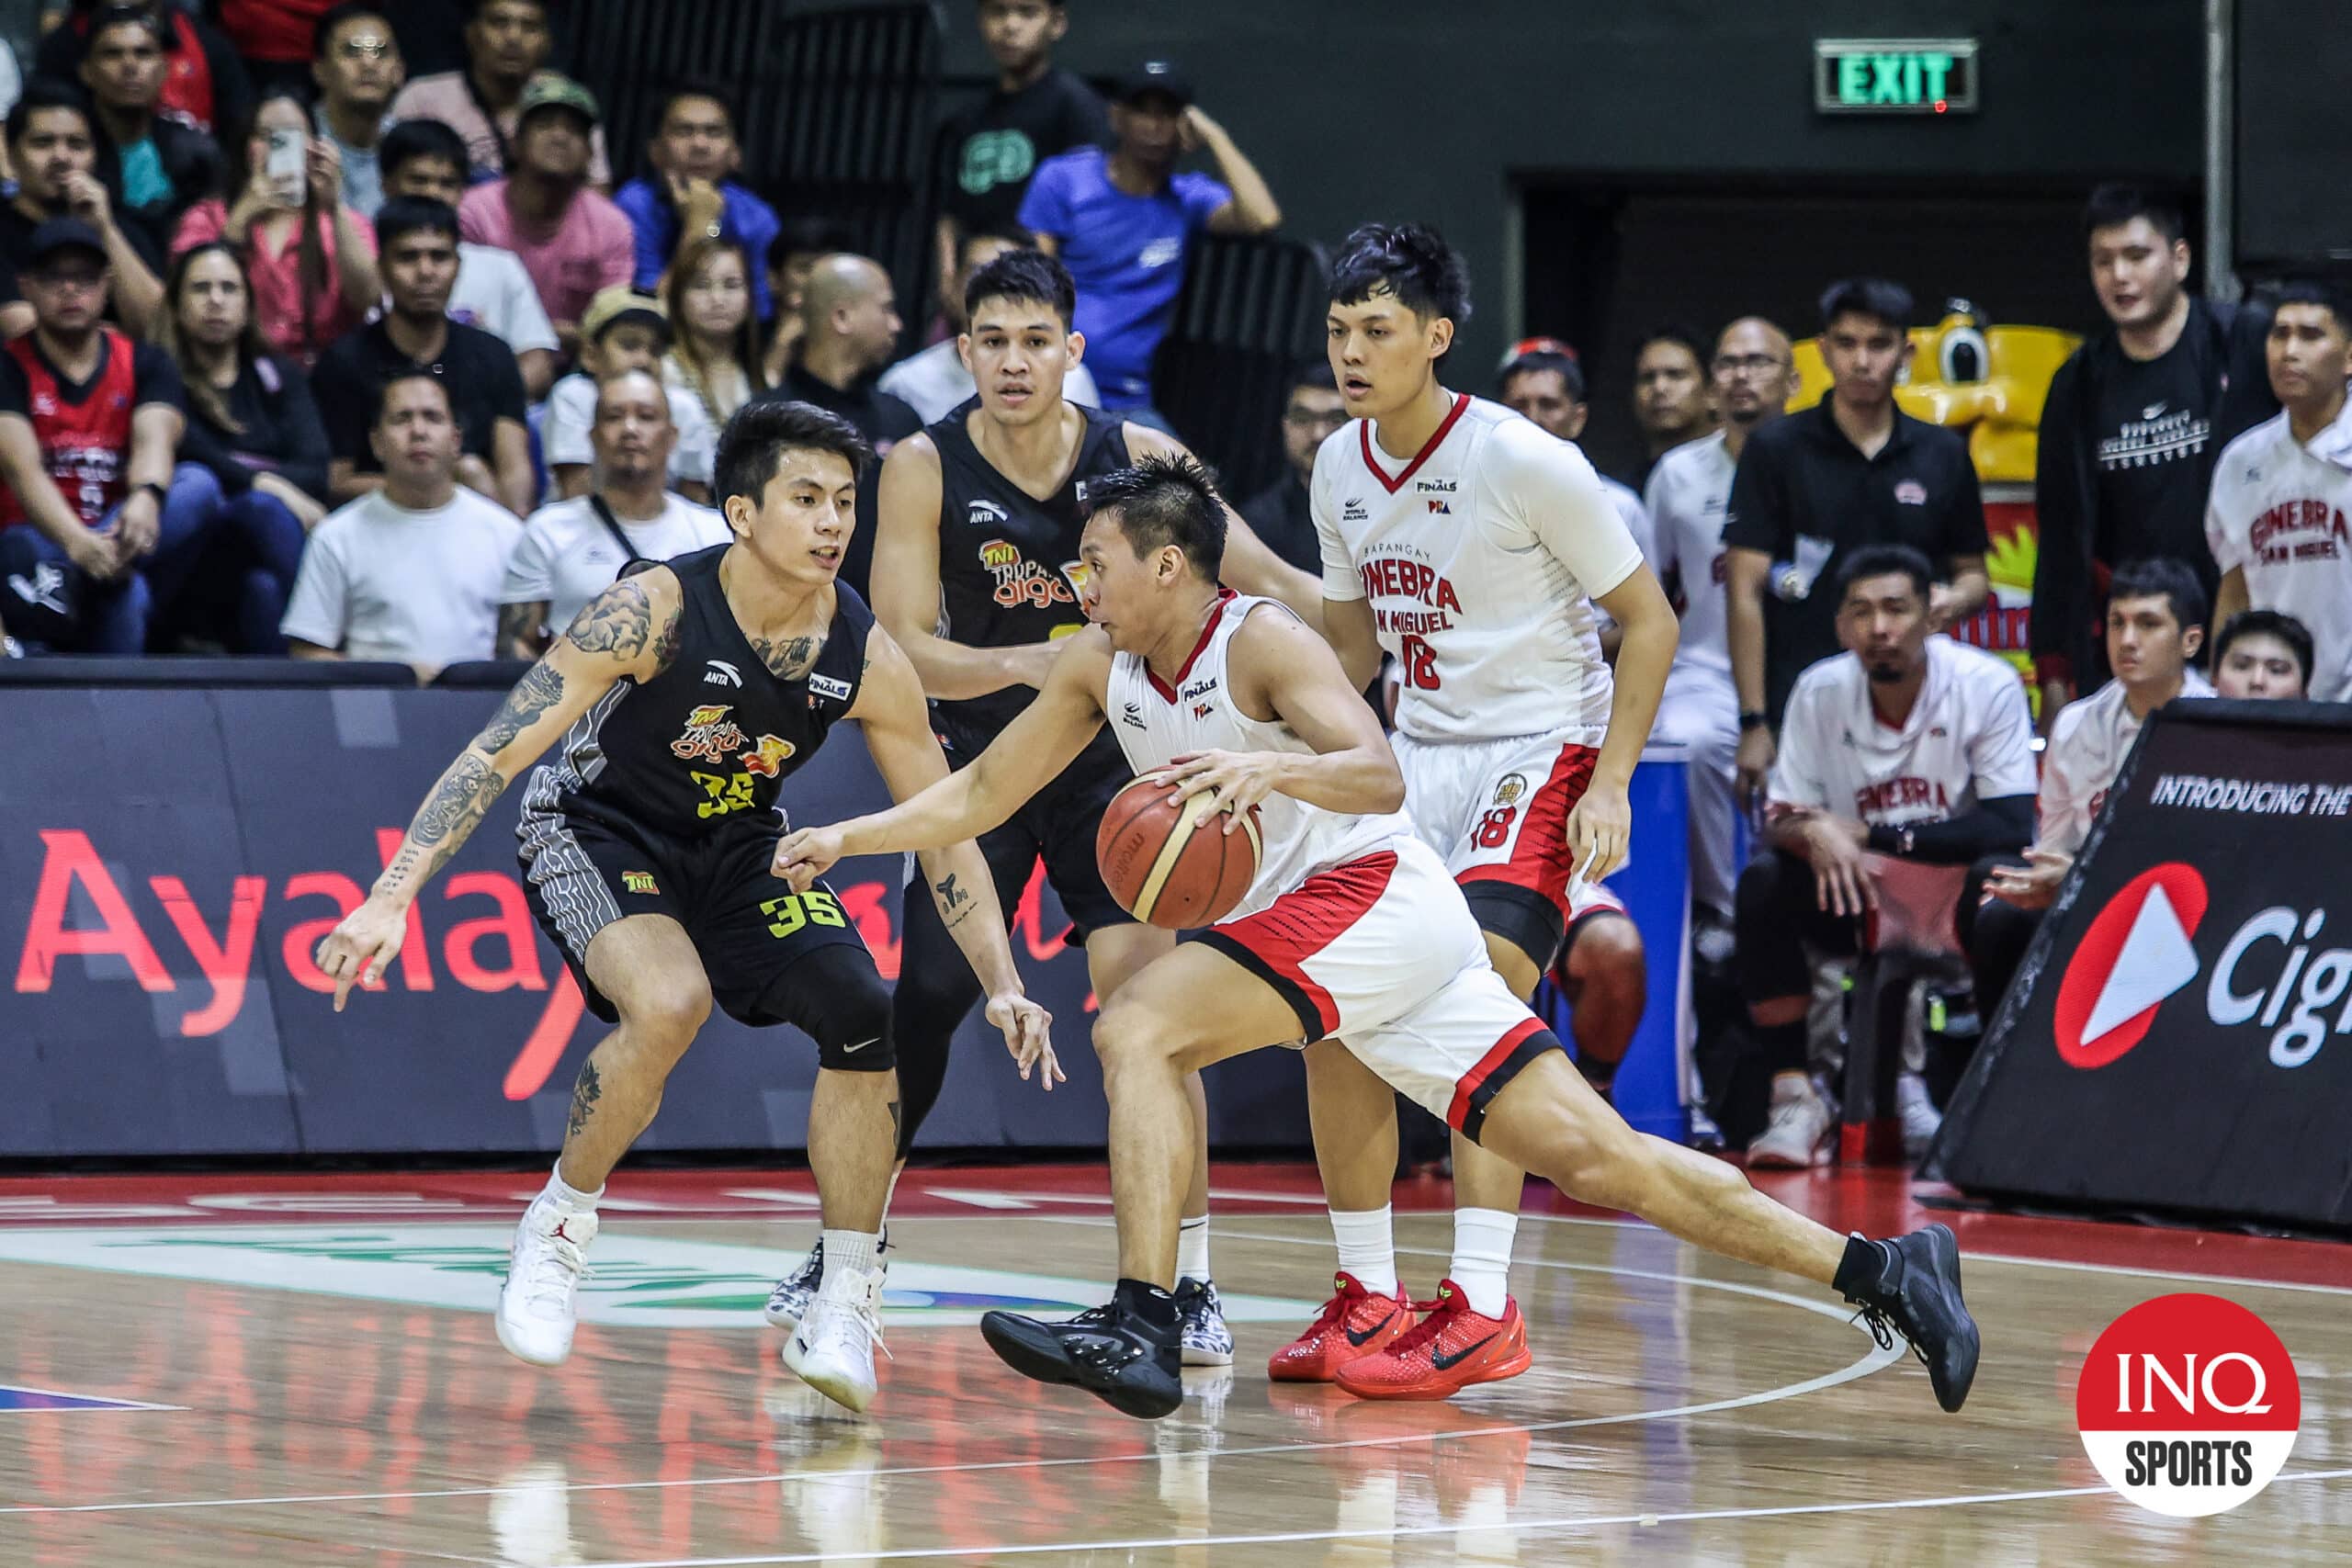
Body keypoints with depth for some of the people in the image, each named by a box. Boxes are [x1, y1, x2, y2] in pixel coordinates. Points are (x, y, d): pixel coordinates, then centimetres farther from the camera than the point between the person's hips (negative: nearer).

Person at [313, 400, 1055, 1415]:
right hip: (594, 830, -5)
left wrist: (1003, 986, -11)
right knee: (670, 1004, -33)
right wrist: (391, 899, -34)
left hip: (737, 846, 5)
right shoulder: (655, 610, -28)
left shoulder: (866, 658, -15)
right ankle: (558, 1229, -8)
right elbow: (499, 751, -27)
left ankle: (844, 1314, 3)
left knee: (864, 1019, -12)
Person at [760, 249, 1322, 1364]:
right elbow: (901, 647, -14)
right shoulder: (926, 469, -12)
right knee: (923, 1002, -2)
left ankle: (1188, 1280, -9)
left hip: (1110, 755, -1)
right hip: (982, 757, 1)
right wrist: (1032, 663, -31)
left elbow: (1267, 578, -6)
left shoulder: (1137, 458, -11)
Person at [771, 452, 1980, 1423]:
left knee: (1136, 1025, -21)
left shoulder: (1263, 643, -14)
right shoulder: (1099, 667, 10)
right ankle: (1881, 1272, 2)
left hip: (1378, 897, -8)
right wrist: (844, 840, 6)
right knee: (1592, 1155, 1)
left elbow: (1381, 777, -27)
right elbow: (982, 794, 17)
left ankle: (1139, 1331, -30)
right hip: (1308, 927, 8)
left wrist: (1269, 770, -44)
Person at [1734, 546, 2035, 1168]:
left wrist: (1875, 837, -24)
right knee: (1762, 884, -24)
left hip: (1956, 890, -3)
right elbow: (1781, 820, -3)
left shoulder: (1987, 686, -14)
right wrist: (1813, 834, -30)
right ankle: (1794, 1096, -20)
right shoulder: (1819, 691, -5)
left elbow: (2011, 826, -20)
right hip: (1859, 900, 3)